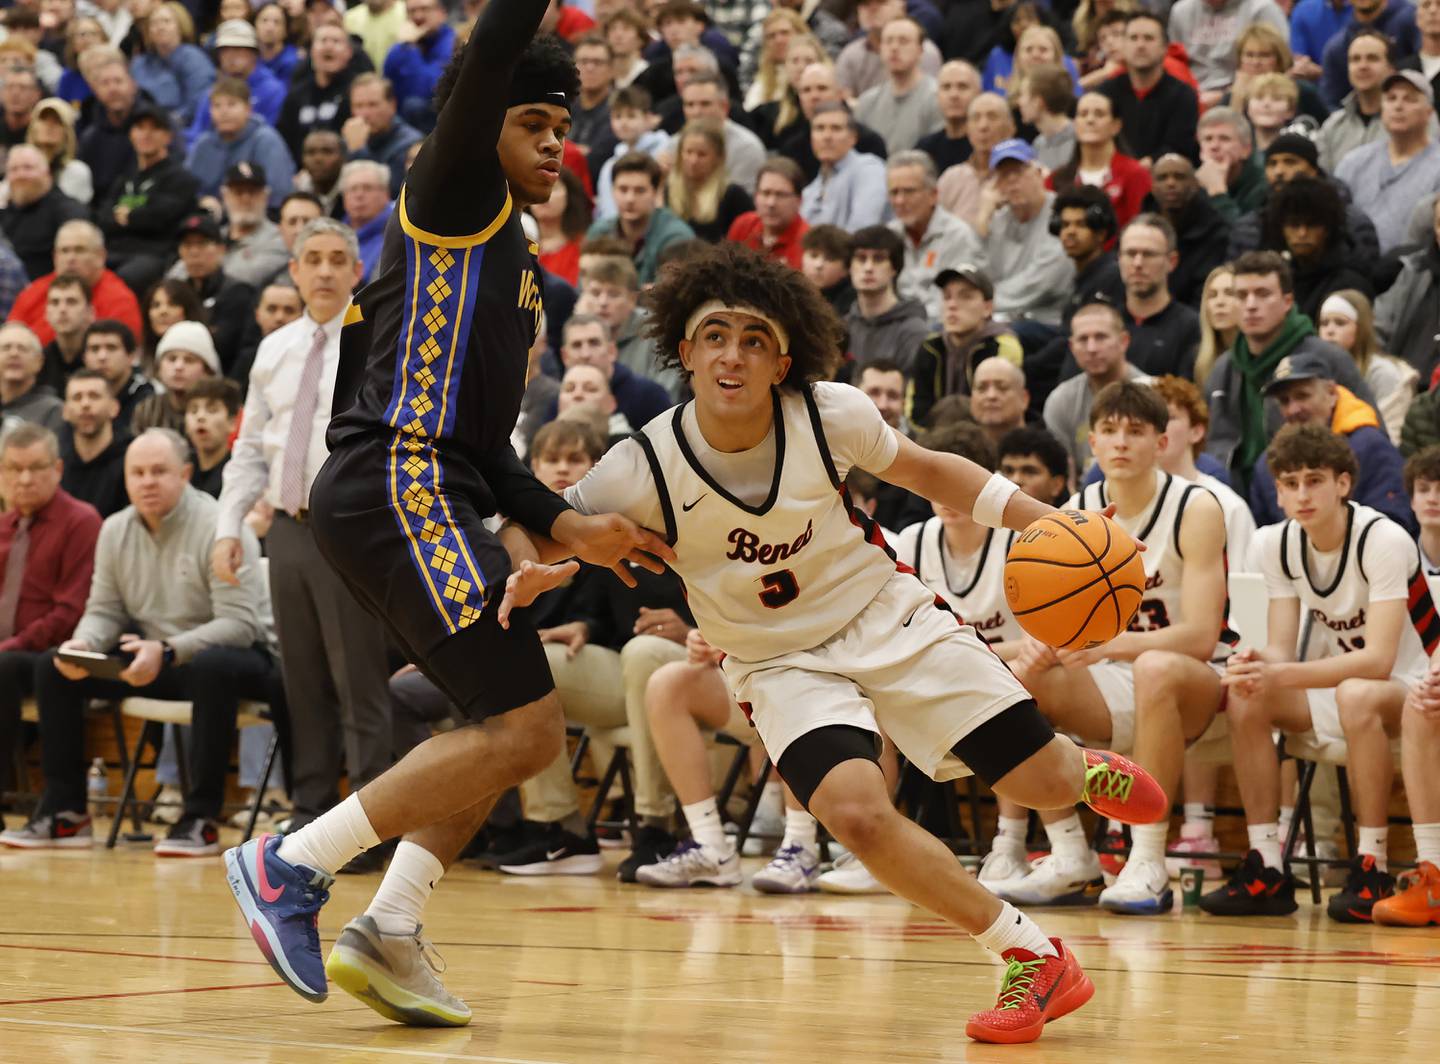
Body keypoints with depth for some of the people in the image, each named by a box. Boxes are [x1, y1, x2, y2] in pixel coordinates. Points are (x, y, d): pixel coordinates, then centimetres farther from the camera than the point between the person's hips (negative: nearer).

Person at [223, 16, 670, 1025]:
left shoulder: (509, 258, 26)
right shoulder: (457, 197, 0)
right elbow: (487, 61, -18)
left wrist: (564, 523, 15)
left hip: (423, 499, 11)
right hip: (397, 487, -11)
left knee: (514, 726, 17)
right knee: (526, 730, -14)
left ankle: (390, 931, 8)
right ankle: (290, 866, -12)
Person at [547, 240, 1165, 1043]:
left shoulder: (830, 414, -16)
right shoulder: (644, 470, -20)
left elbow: (926, 472, 2)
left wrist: (1042, 519, -7)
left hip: (889, 617, 1)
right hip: (781, 661, -1)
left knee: (1046, 786, -4)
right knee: (858, 813, -29)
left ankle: (1085, 765, 38)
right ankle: (1032, 956, -12)